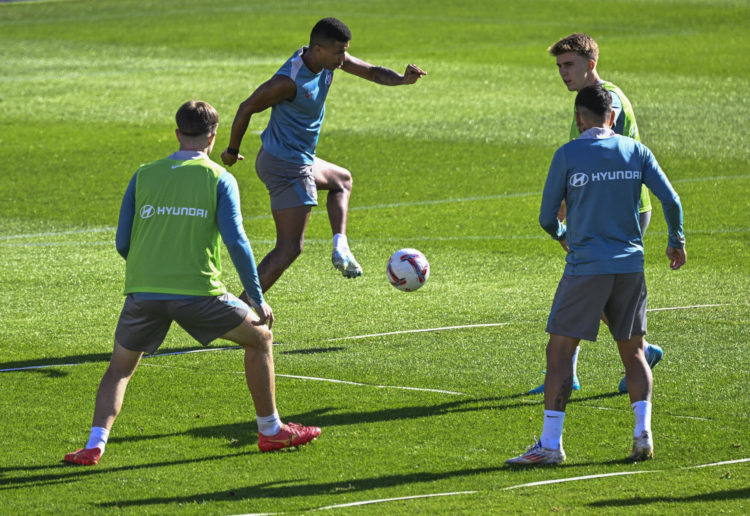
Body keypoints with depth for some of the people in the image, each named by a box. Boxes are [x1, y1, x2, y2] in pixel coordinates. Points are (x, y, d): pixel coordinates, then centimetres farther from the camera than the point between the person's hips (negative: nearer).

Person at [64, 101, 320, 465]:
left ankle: (94, 445, -1)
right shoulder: (218, 179, 3)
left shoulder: (144, 176, 12)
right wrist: (257, 299, 1)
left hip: (142, 292, 3)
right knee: (259, 338, 19)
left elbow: (122, 243, 12)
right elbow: (236, 241, -5)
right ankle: (270, 431, 21)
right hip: (197, 291, -3)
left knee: (120, 368, 20)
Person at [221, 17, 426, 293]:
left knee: (342, 180, 34)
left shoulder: (328, 59, -3)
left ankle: (340, 246, 20)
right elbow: (247, 108, -17)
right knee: (289, 248, -8)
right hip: (287, 167, -10)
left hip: (300, 159, 10)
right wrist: (232, 151, -3)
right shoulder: (289, 81, -27)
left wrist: (402, 79, -21)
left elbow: (372, 72, 1)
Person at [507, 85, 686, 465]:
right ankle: (642, 433, -1)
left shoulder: (567, 155, -5)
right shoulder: (636, 151, 4)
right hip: (630, 264, 4)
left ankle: (550, 444, -3)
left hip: (585, 266, -4)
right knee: (633, 352, 13)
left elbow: (547, 217, 0)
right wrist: (676, 241, 18)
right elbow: (671, 201, 1)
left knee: (560, 351, 1)